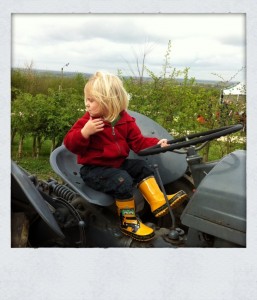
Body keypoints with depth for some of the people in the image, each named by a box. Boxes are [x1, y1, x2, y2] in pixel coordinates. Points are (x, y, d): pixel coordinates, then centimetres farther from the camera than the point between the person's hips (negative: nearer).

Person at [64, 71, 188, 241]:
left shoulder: (125, 120, 1)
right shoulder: (88, 121, -11)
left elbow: (138, 142, 4)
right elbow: (70, 144, -14)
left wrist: (156, 143, -12)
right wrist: (84, 133, -32)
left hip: (118, 163, 6)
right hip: (94, 169, -6)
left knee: (142, 166, -1)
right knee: (123, 181, -26)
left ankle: (158, 202, -1)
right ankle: (128, 222, -10)